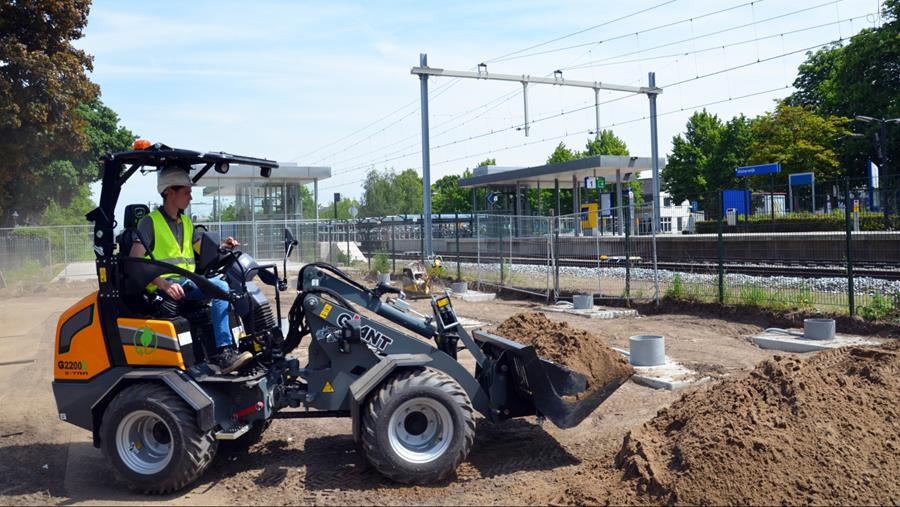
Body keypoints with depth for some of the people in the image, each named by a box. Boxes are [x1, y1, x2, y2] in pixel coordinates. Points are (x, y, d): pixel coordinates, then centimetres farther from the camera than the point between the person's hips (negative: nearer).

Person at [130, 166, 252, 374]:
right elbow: (135, 262, -10)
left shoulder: (186, 222, 21)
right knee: (220, 287, -30)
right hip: (164, 285, -7)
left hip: (188, 283, 7)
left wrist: (221, 247, 1)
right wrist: (164, 284, -24)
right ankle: (223, 353, -35)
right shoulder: (150, 222, -2)